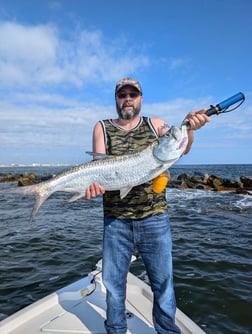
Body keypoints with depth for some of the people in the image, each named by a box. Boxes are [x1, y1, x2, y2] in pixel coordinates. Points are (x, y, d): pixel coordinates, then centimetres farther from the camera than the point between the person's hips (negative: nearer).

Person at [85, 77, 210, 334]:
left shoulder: (156, 125, 5)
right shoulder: (102, 128, 4)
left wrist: (188, 128, -30)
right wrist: (95, 181, -28)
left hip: (155, 219, 0)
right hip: (115, 220, 1)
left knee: (163, 282, 12)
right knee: (113, 282, 14)